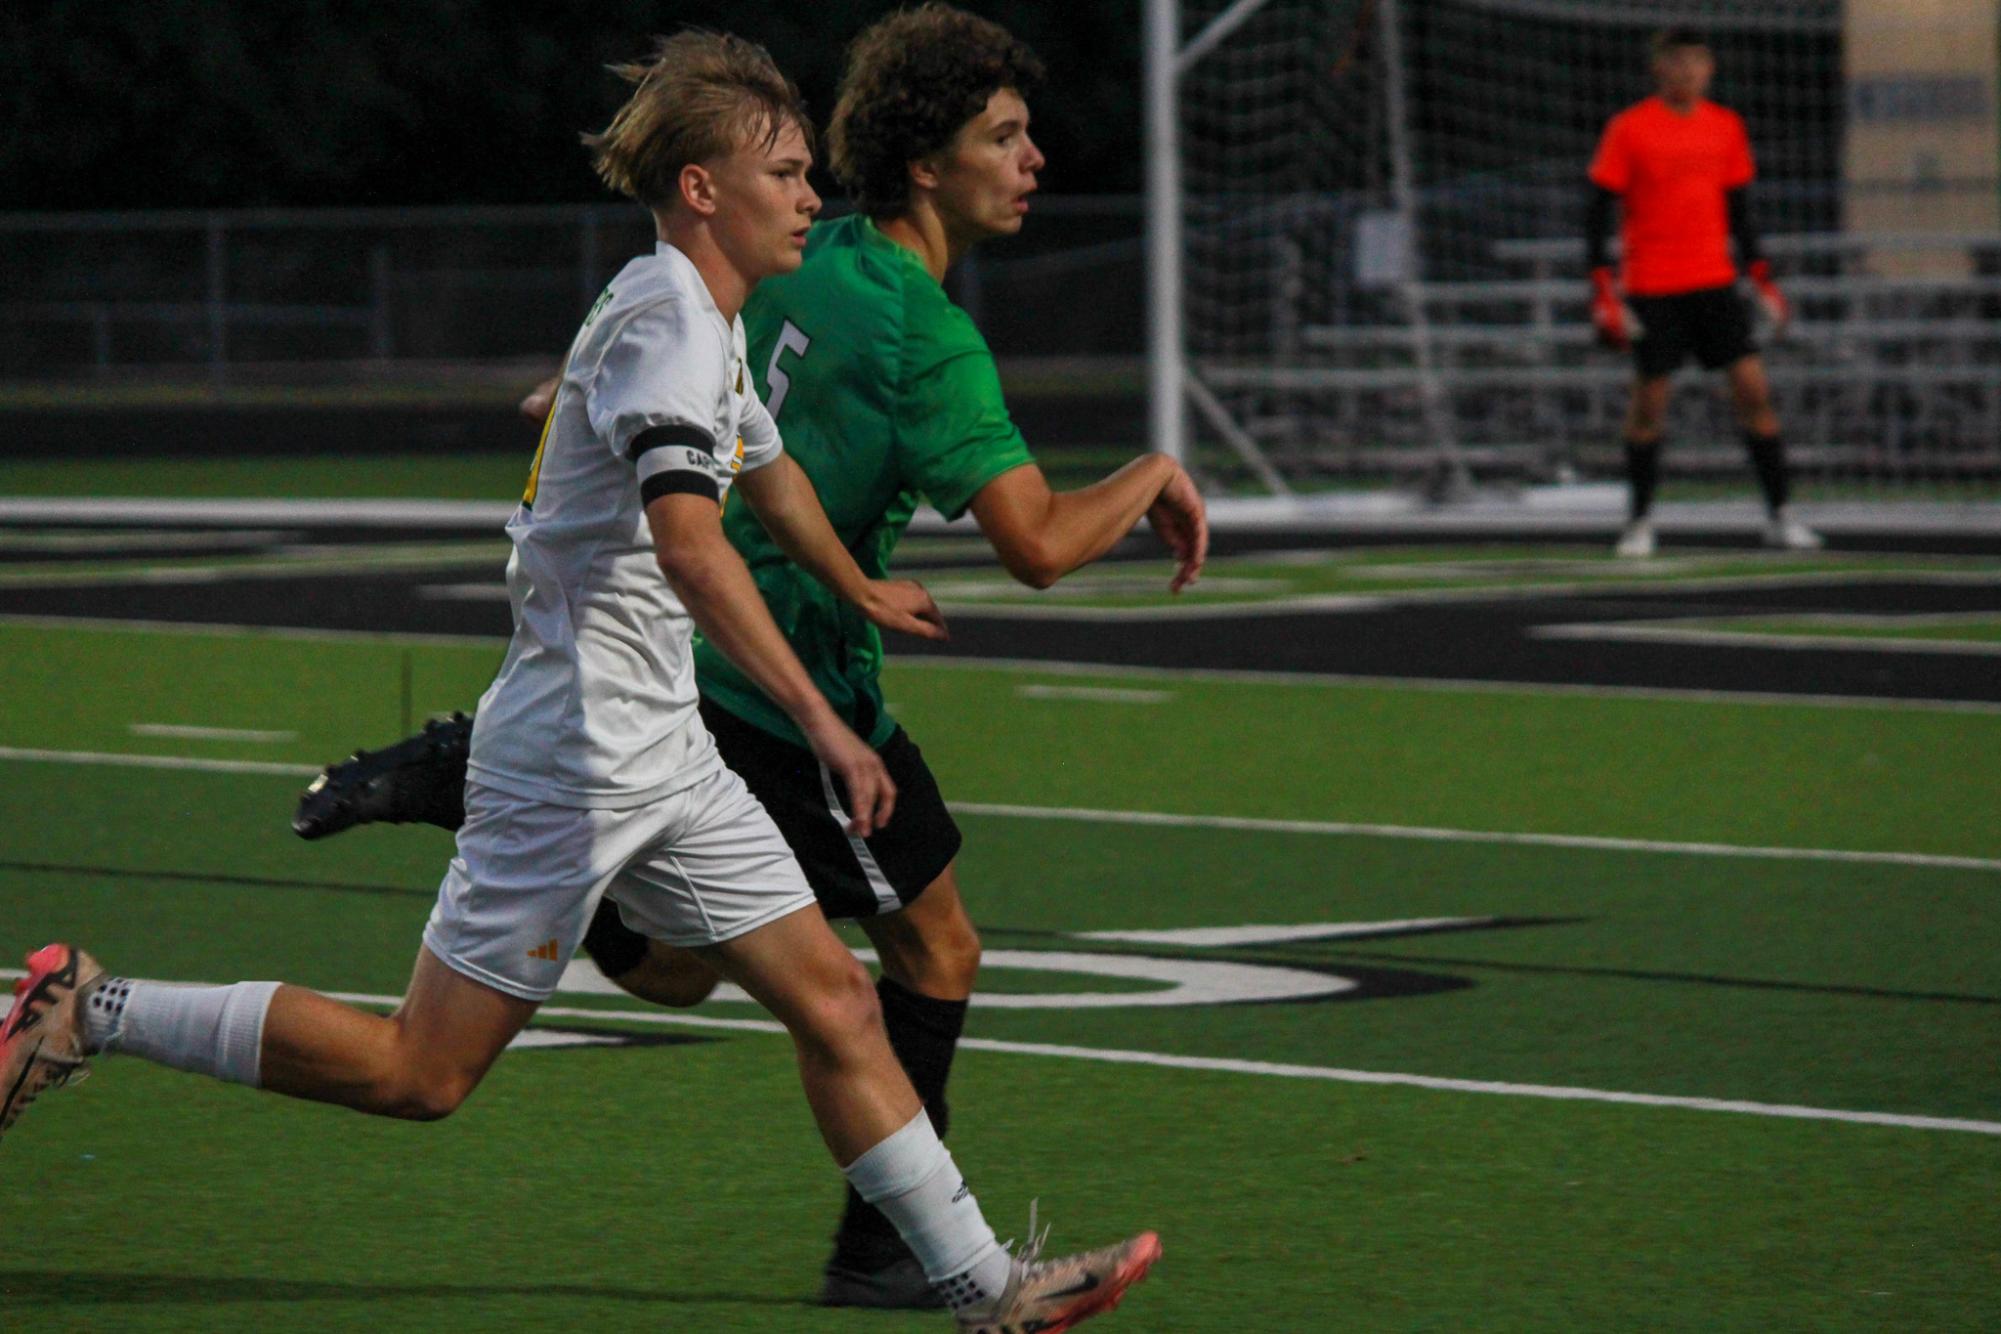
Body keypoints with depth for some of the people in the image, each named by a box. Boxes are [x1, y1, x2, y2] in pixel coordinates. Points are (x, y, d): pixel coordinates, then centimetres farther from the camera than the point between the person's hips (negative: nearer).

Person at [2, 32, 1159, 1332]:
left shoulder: (708, 322, 16)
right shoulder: (668, 319, -16)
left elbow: (767, 467, 39)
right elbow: (688, 539, -31)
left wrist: (860, 590, 55)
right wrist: (821, 720, -35)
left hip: (659, 758, 10)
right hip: (578, 749, -10)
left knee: (835, 1001, 4)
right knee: (422, 1071, -4)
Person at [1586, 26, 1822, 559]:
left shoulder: (1725, 126, 9)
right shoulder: (1628, 130, -5)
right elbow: (1599, 211, -4)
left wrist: (1762, 279, 14)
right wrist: (1602, 291, -11)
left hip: (1715, 282, 3)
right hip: (1652, 289, -3)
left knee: (1753, 388, -6)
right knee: (1650, 399, 0)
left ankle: (1779, 514, 0)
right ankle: (1640, 519, 16)